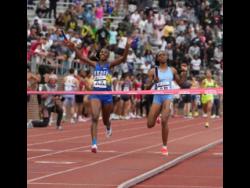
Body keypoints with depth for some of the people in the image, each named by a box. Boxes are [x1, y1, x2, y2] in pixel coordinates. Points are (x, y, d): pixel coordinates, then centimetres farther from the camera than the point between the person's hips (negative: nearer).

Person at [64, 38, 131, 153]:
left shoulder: (110, 65, -1)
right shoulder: (95, 65, 4)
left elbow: (123, 58, -16)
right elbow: (81, 58, -6)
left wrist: (127, 46, -31)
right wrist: (73, 48, -21)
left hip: (107, 95, 0)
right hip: (95, 94, 0)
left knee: (105, 120, 17)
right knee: (94, 118, -18)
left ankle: (108, 127, 56)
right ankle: (94, 144, -22)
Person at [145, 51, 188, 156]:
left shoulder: (172, 70, 8)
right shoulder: (153, 71, 4)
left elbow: (180, 83, 14)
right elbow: (147, 87, 2)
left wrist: (184, 72, 2)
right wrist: (153, 82, -18)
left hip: (168, 97, -1)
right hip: (157, 97, 1)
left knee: (164, 121, -20)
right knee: (150, 124, -2)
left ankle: (164, 146, -6)